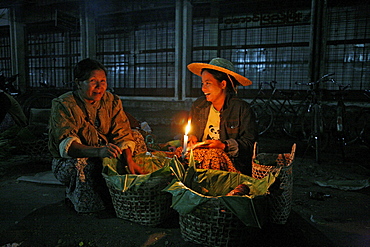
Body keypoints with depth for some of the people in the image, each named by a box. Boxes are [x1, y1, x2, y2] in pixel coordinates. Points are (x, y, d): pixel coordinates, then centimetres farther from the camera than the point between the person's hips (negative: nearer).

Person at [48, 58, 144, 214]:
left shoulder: (112, 101, 0)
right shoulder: (63, 105, -12)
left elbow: (122, 135, -6)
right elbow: (66, 144, -25)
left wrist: (129, 160, -26)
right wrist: (98, 151, -44)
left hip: (103, 160, 3)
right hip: (67, 162, -3)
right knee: (82, 166, -34)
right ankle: (72, 194, -1)